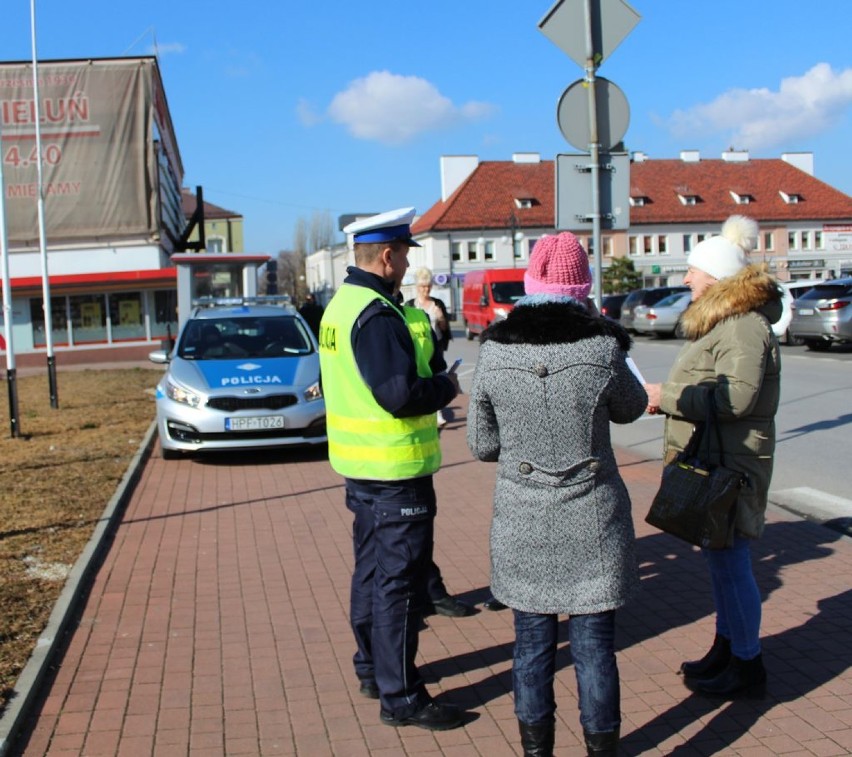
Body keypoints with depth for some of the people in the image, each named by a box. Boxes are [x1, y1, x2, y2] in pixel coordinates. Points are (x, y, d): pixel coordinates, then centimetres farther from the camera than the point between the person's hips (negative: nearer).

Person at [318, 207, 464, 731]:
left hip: (360, 464, 10)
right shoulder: (377, 315, -22)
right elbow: (400, 394, -29)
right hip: (395, 470, -10)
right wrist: (448, 386, -10)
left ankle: (373, 668, 34)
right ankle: (400, 696, 7)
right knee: (400, 580, -2)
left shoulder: (341, 305, 10)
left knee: (372, 568, 20)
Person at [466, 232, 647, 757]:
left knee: (532, 641, 15)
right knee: (595, 645, 10)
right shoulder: (601, 350, -14)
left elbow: (481, 445, 2)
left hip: (523, 523, 2)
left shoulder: (495, 354, -7)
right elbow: (631, 409, 6)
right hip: (593, 523, -2)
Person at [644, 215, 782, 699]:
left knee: (730, 560, -2)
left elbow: (736, 397, -28)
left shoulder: (744, 326, -19)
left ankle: (747, 664, 11)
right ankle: (726, 648, 30)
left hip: (731, 466, -10)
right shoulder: (721, 319, 15)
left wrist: (667, 397, -21)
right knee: (720, 559, 17)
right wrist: (670, 398, 9)